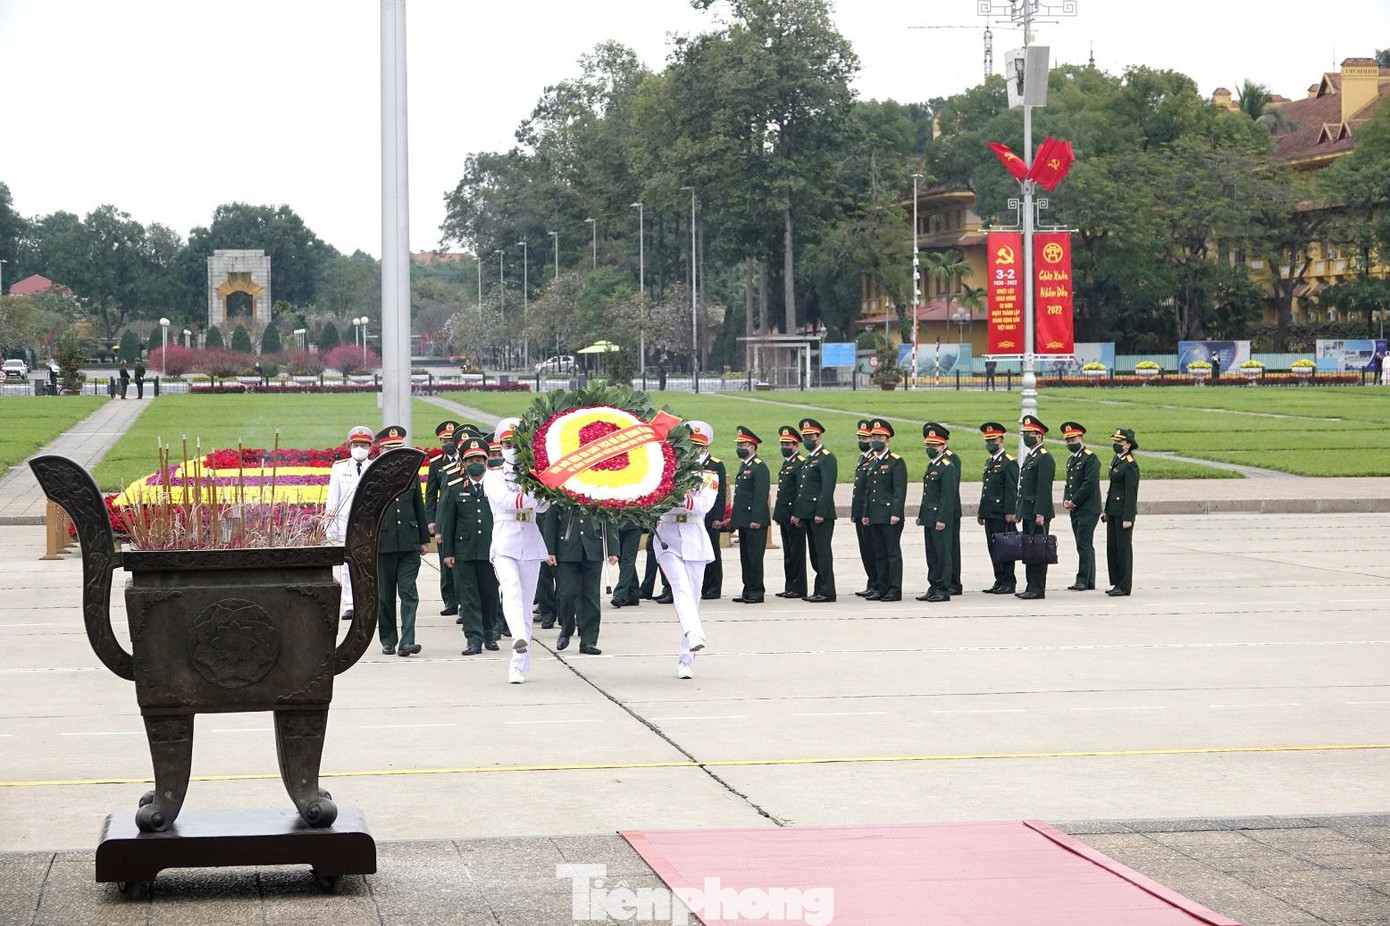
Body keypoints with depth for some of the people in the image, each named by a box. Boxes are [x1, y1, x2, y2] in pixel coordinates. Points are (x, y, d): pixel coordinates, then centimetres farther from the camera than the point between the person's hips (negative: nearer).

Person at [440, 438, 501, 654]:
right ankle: (474, 639, 1)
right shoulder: (454, 488, 4)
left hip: (491, 549, 0)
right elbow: (447, 522, 5)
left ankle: (490, 634, 25)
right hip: (463, 552, 0)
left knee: (490, 594, 9)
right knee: (468, 596, -1)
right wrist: (447, 552, 1)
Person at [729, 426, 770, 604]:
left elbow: (761, 495, -18)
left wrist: (756, 519, -22)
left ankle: (757, 592, -2)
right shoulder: (743, 466, 17)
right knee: (745, 557, 11)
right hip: (743, 520, 9)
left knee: (754, 556, -6)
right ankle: (748, 591, 15)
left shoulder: (759, 467, -12)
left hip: (755, 521, -9)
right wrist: (735, 518, 18)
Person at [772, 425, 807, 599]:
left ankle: (798, 588, -1)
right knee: (788, 553, 12)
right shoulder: (786, 464, 18)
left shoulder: (800, 464, -11)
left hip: (794, 515, -9)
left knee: (796, 552, -4)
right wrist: (778, 514, 17)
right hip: (784, 516, 9)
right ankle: (789, 587, 16)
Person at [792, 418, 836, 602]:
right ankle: (820, 590, 14)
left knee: (822, 552, -8)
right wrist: (797, 513, 16)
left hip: (821, 514, -9)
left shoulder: (826, 458, -9)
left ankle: (826, 592, -6)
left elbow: (828, 488, -17)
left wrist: (821, 513, -22)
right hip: (808, 514, 9)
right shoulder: (808, 460, 20)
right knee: (815, 553, 10)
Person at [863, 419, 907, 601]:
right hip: (875, 516, 7)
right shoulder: (872, 462, 17)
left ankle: (895, 590, -3)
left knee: (893, 552, -5)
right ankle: (881, 588, 13)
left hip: (890, 516, -7)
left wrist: (896, 514, -19)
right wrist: (866, 513, 16)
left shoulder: (896, 462, -6)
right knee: (878, 553, 9)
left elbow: (900, 490, -12)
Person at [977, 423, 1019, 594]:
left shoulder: (1009, 463, -8)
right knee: (993, 548, 9)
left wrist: (1010, 512, -19)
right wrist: (981, 511, 18)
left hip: (1002, 514, -9)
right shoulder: (989, 462, 19)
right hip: (990, 514, 9)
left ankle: (1009, 583, -1)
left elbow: (1012, 490, -14)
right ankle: (999, 581, 14)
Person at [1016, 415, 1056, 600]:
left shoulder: (1044, 458, -12)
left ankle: (1038, 589, -6)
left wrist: (1040, 514, -21)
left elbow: (1044, 488, -18)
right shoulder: (1029, 457, 19)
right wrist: (1019, 511, 19)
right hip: (1028, 512, 10)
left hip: (1038, 512, -10)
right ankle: (1031, 587, 14)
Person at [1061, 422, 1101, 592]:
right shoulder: (1071, 459, 18)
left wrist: (1074, 502, -15)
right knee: (1086, 546, 11)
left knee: (1084, 546, -10)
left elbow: (1090, 484, -17)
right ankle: (1089, 582, 14)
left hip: (1088, 510, -9)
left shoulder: (1091, 458, -10)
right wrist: (1065, 500, 5)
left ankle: (1082, 581, -9)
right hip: (1075, 510, 9)